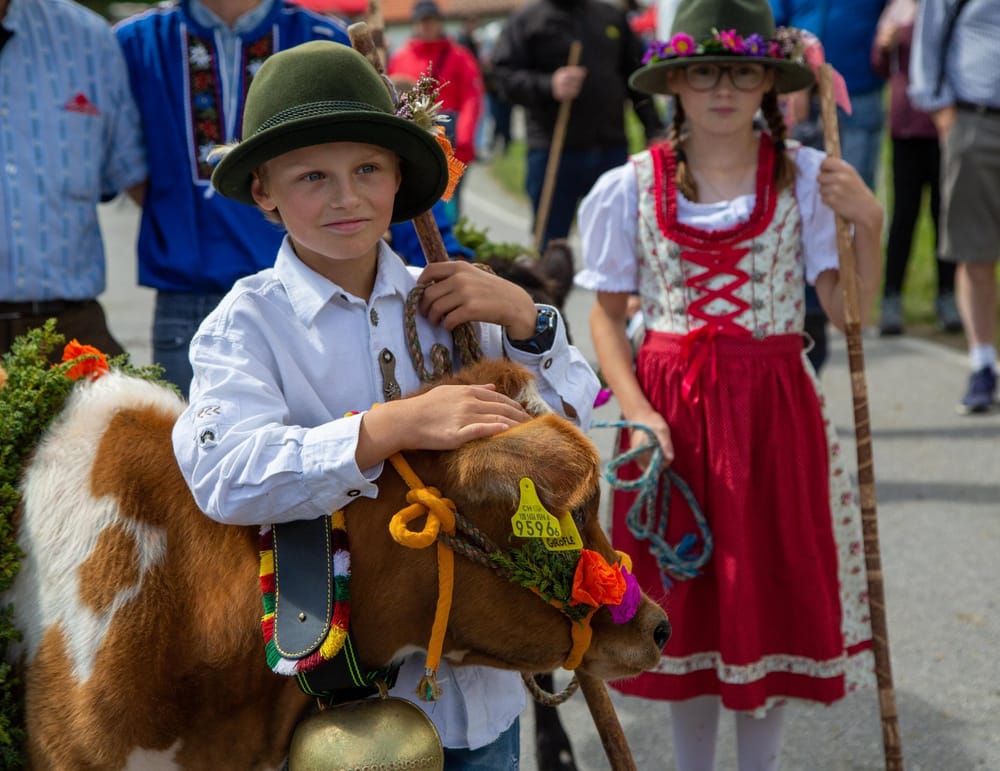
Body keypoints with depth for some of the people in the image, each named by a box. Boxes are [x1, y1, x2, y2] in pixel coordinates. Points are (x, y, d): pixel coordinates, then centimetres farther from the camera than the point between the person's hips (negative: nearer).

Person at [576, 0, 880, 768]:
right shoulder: (631, 188, -2)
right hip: (672, 411, 0)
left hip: (775, 410, 0)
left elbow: (848, 310, -3)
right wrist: (636, 411, -10)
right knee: (685, 599, 9)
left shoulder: (807, 178, -3)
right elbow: (607, 315, 2)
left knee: (774, 595, 7)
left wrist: (870, 226, -18)